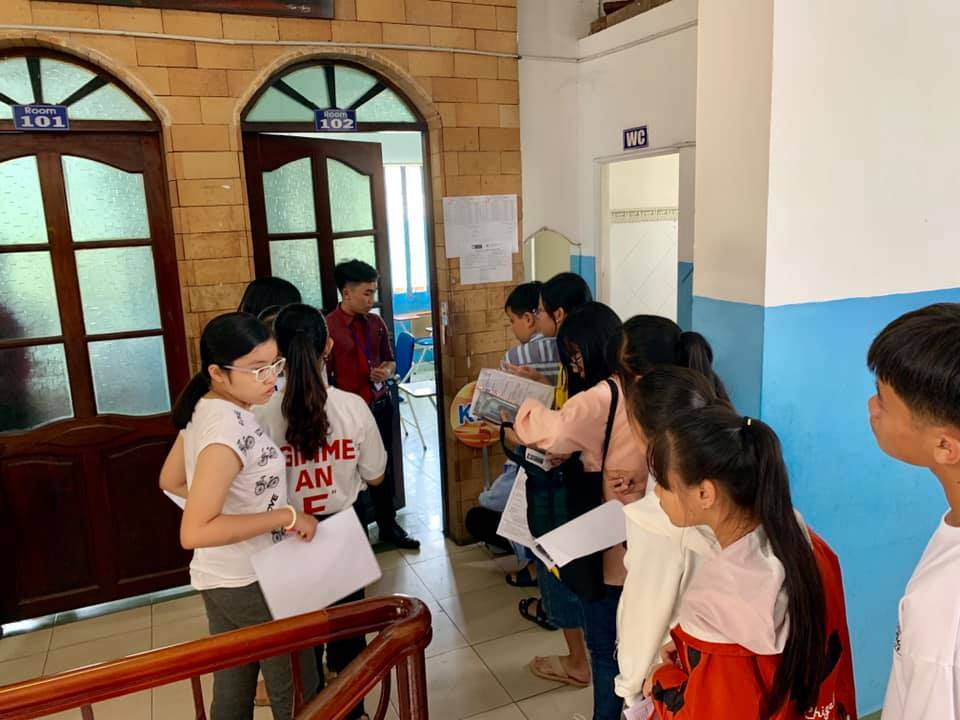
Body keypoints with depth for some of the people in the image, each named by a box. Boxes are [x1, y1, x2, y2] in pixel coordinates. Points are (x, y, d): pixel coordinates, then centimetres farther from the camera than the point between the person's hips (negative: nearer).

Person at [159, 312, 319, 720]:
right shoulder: (230, 428, -29)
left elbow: (171, 481, 13)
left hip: (221, 579, 9)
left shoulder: (203, 409, -1)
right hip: (254, 583, -9)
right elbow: (194, 532, -32)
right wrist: (286, 516, -28)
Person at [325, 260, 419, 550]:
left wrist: (387, 370, -7)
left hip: (381, 405, 5)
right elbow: (323, 377, -12)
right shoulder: (327, 327, -13)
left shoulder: (376, 323, 4)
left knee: (383, 468, 17)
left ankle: (388, 526, 34)